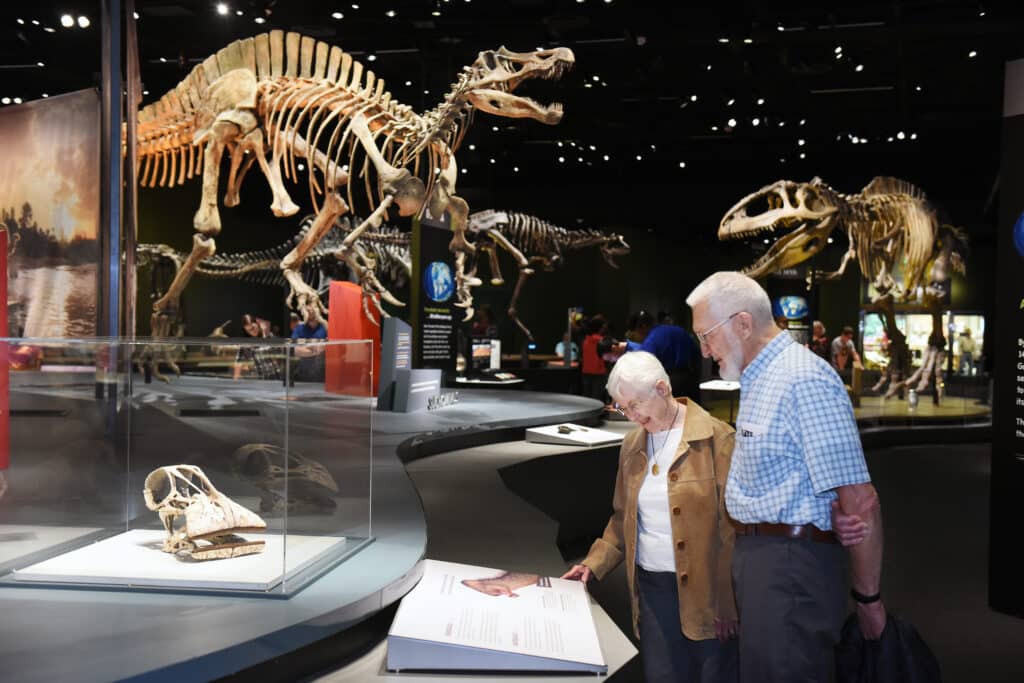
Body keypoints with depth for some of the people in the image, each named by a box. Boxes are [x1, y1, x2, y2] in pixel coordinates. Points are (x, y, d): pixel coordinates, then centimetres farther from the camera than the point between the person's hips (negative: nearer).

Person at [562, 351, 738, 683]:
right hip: (650, 587, 5)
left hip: (703, 589, -5)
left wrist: (726, 603, -12)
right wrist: (594, 563, 3)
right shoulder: (632, 444, 9)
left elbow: (733, 526, -11)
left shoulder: (716, 438, -9)